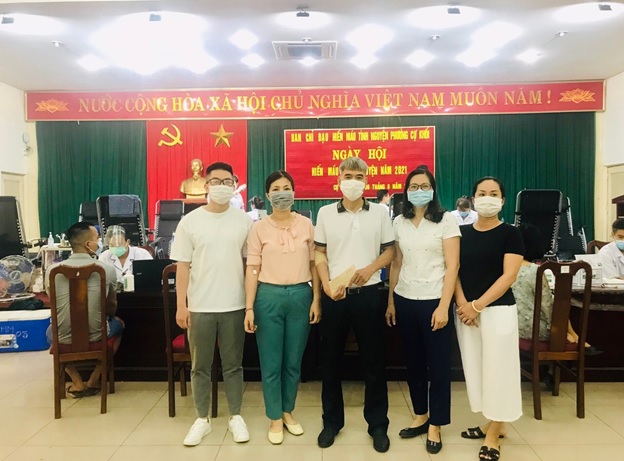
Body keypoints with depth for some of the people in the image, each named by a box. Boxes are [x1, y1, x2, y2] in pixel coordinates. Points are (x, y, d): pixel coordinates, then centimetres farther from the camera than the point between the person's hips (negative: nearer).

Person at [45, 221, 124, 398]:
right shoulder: (107, 269, -10)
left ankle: (77, 383, 25)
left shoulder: (52, 270, -7)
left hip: (64, 339, 2)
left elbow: (55, 308, 11)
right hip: (96, 336, -1)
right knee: (118, 323, 32)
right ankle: (94, 381, 25)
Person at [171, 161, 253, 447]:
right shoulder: (190, 221, -1)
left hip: (234, 306, 0)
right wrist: (181, 305, -4)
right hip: (199, 307, 0)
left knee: (233, 364, 12)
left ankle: (235, 417, 27)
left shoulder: (244, 221, 1)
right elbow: (183, 266, -1)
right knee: (200, 366, 12)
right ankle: (202, 419, 27)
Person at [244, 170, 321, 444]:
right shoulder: (259, 228, -1)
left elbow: (314, 264, 6)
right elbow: (252, 269, -2)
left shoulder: (306, 225, 3)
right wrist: (249, 308, -6)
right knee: (271, 363, 7)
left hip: (300, 295, 2)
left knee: (293, 361, 13)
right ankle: (275, 418, 25)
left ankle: (288, 412, 33)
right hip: (269, 296, -1)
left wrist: (316, 299, 1)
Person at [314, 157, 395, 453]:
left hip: (367, 293, 0)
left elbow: (389, 251, 6)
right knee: (330, 361, 10)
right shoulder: (326, 213, 2)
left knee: (373, 361, 8)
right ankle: (332, 421, 27)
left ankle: (378, 424, 24)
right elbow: (320, 253, 4)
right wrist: (326, 285, -9)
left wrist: (370, 268, -12)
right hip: (334, 294, 1)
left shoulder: (379, 212, 2)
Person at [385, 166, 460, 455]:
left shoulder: (446, 221, -5)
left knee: (438, 364, 5)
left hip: (433, 301, -4)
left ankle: (435, 426, 21)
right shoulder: (399, 222, 7)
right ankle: (420, 416, 31)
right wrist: (390, 302, 8)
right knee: (413, 362, 14)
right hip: (405, 300, 4)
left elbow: (452, 266, -9)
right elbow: (396, 264, 10)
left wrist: (444, 306, -15)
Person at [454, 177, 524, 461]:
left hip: (498, 310, -4)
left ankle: (493, 435, 16)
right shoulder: (462, 233, 7)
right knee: (475, 368, 10)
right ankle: (494, 424, 28)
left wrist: (478, 305, -17)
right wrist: (462, 303, -11)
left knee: (497, 368, 1)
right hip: (465, 310, 4)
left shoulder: (510, 234, -3)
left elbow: (509, 276, -11)